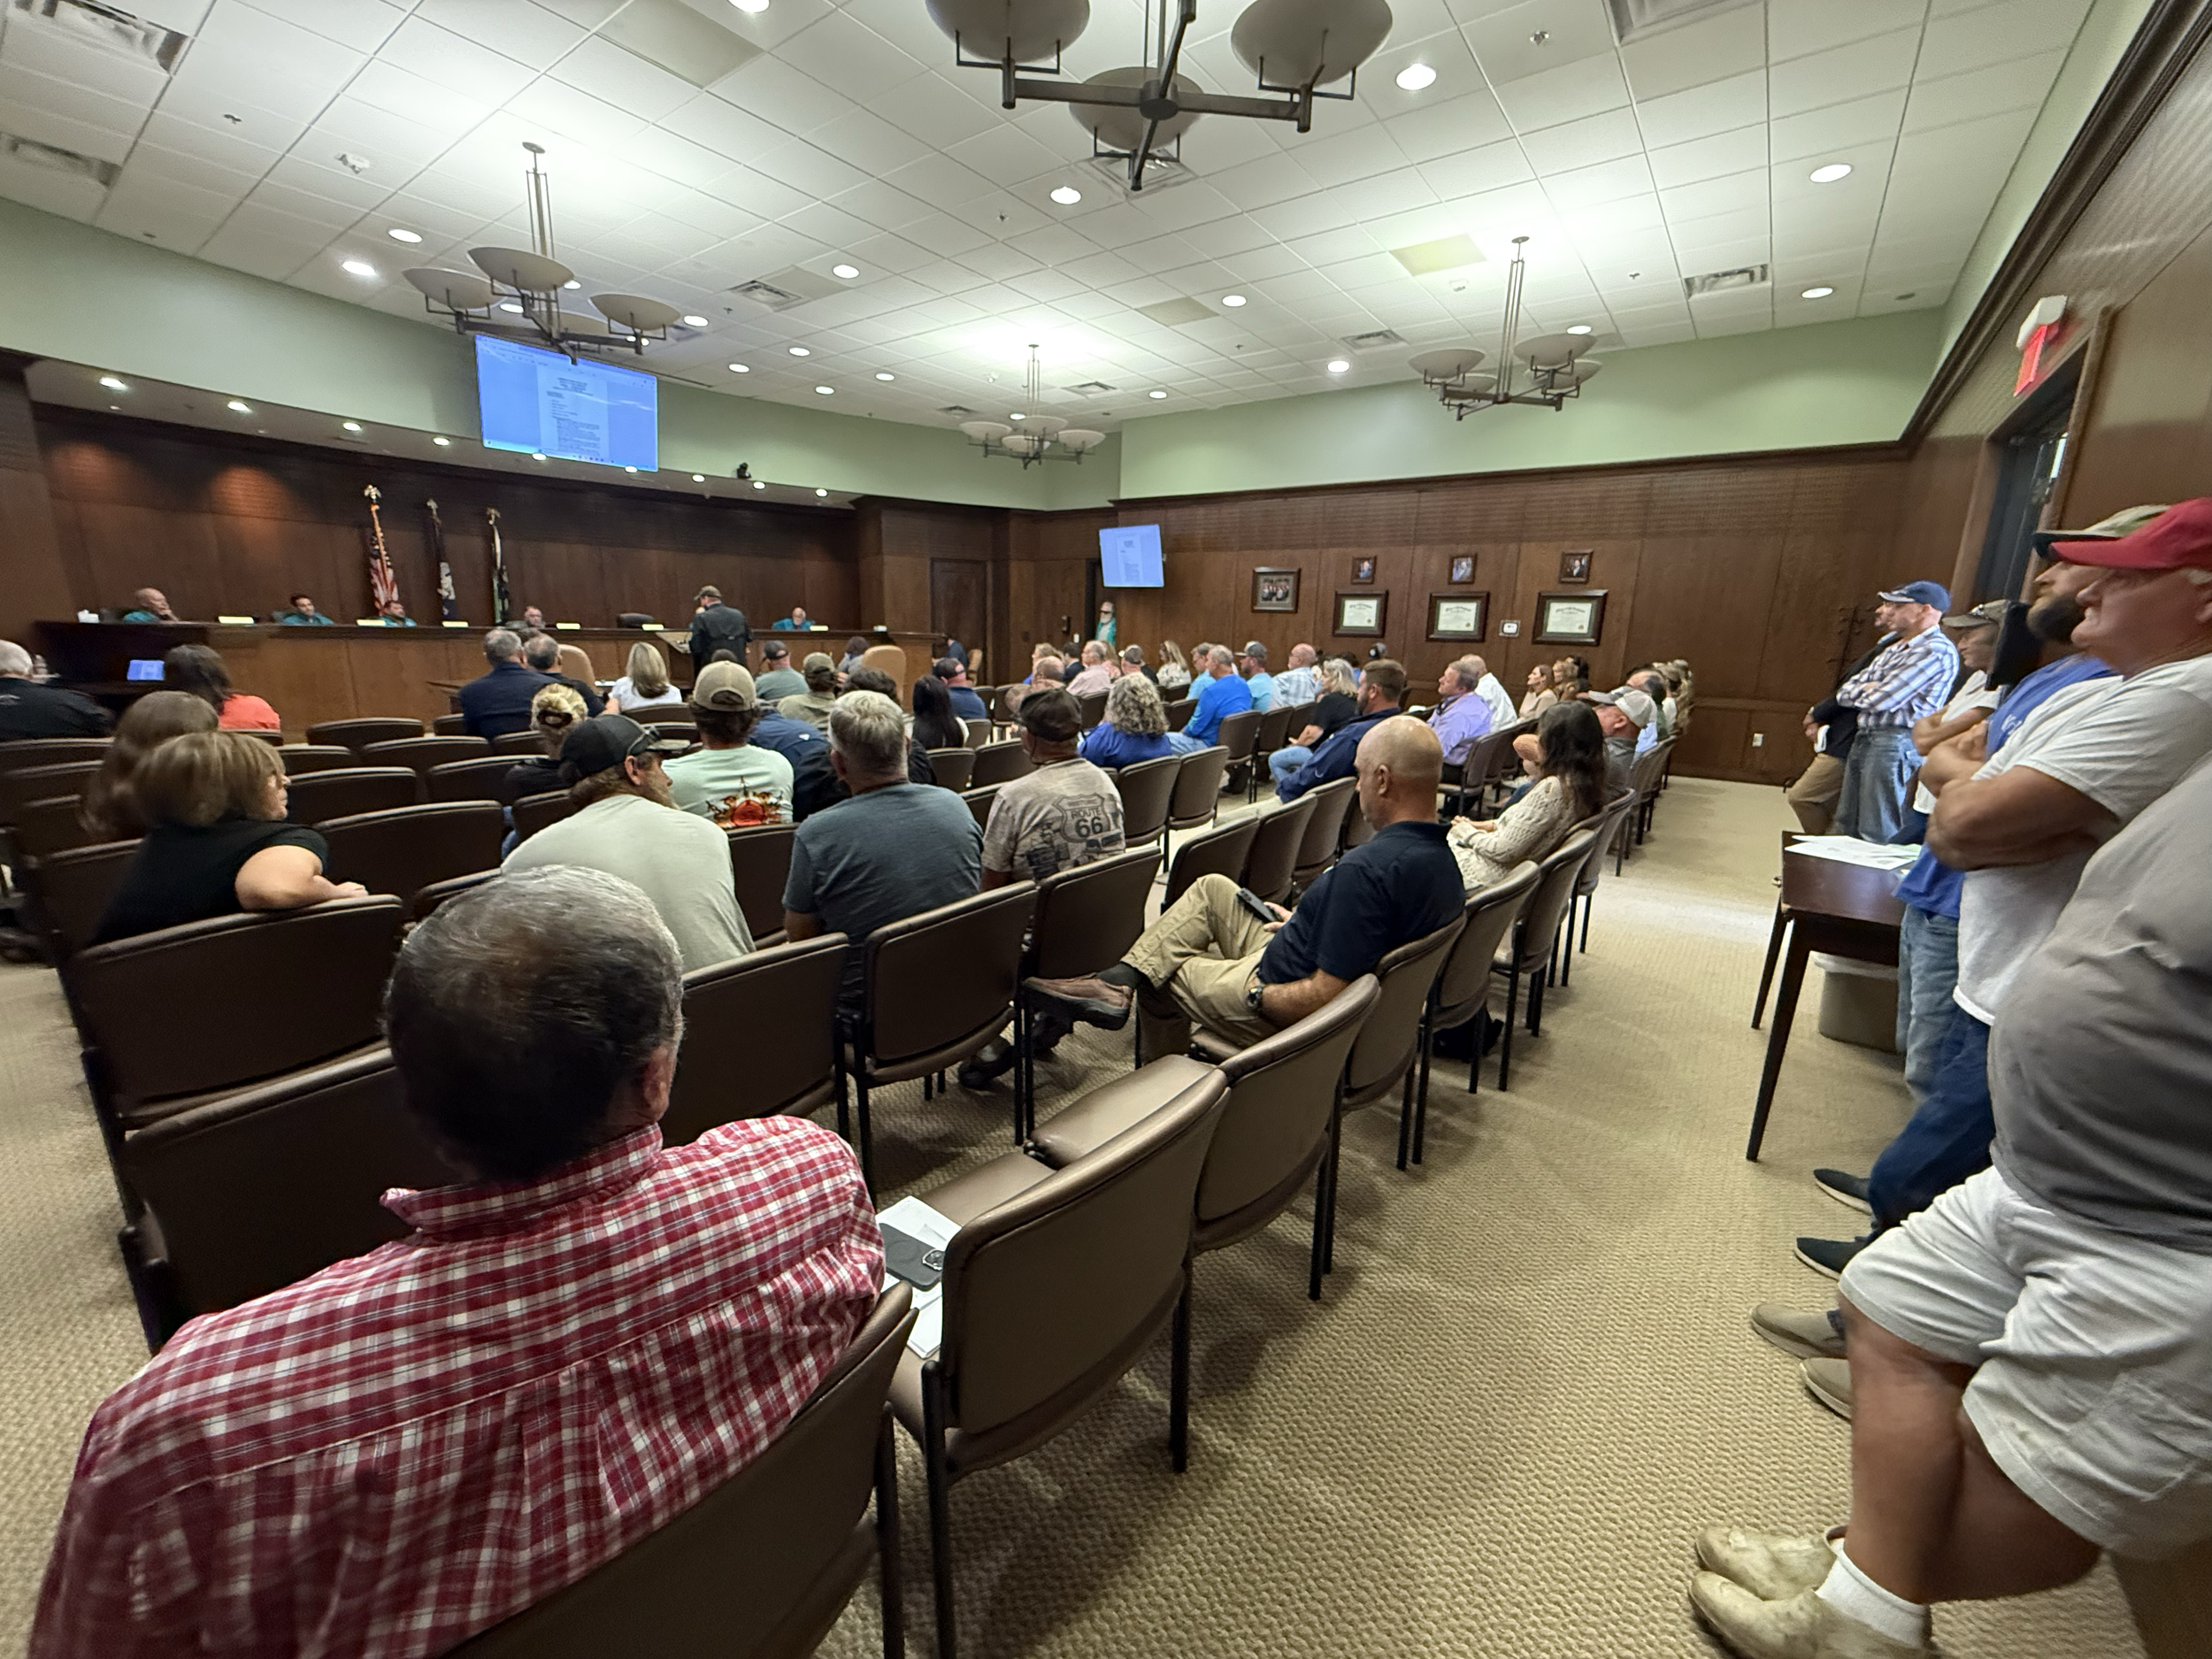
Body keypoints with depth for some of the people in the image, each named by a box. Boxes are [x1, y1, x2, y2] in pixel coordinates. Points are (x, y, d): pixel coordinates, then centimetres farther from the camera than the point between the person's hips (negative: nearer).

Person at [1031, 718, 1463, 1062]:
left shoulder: (1365, 869, -33)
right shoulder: (1444, 860, -2)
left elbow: (1325, 997, -33)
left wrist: (1256, 995, -17)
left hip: (1278, 1018, -9)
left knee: (1163, 974, 12)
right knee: (1212, 889, 10)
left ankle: (1160, 1082, 32)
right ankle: (1118, 983, 7)